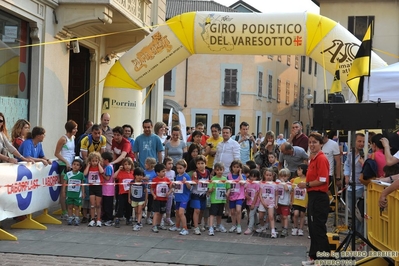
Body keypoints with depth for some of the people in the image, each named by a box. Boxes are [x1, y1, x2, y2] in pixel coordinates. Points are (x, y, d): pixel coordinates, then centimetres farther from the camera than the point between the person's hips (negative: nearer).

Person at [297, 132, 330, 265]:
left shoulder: (321, 159, -14)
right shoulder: (313, 159, 15)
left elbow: (322, 180, -20)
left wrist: (307, 184, -12)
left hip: (319, 198, -10)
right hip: (313, 197, 10)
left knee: (319, 229, -6)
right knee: (313, 228, 15)